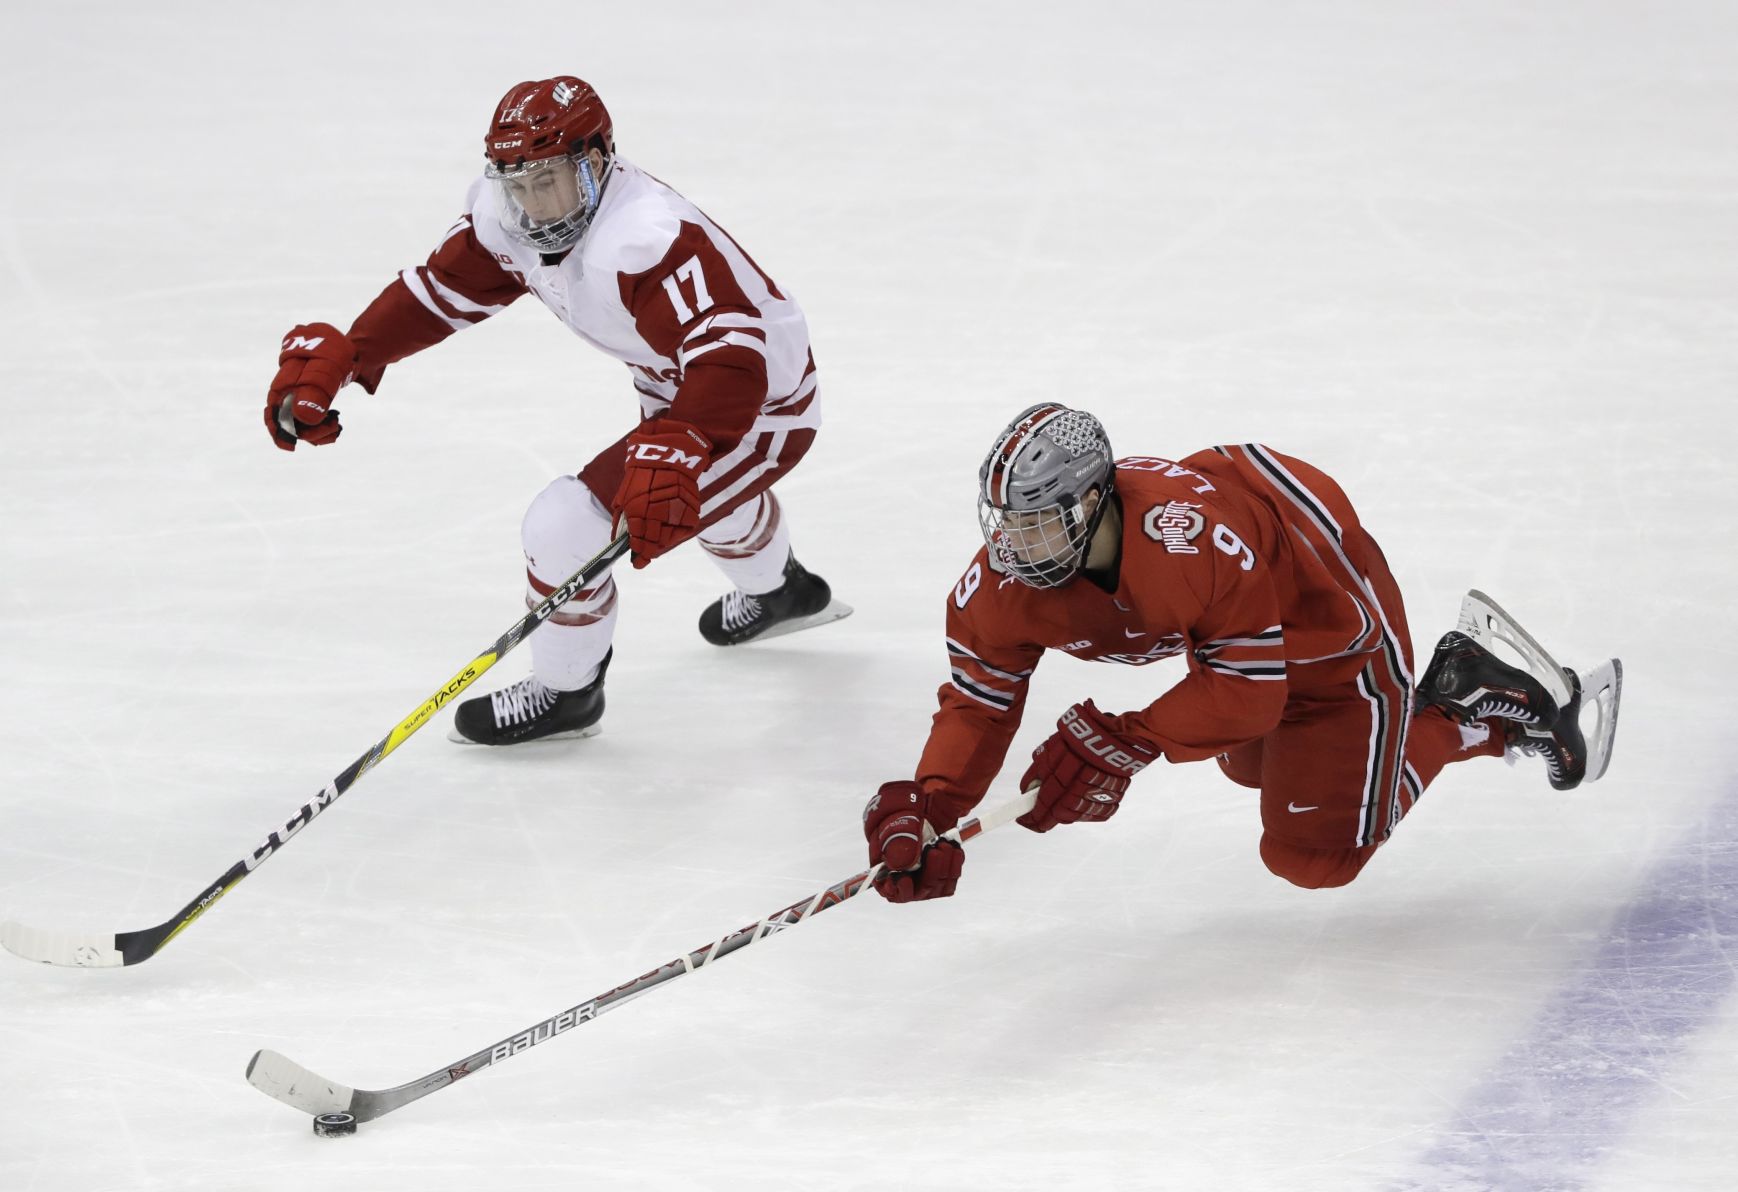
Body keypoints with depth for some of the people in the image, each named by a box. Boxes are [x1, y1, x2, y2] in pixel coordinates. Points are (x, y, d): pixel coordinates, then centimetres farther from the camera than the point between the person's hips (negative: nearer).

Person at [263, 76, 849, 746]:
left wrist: (675, 453, -60)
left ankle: (564, 693, 10)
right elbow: (441, 290, -3)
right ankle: (782, 591, 73)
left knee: (566, 527, -15)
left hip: (764, 407, -10)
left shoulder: (641, 243, -39)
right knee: (708, 497, 41)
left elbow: (731, 355, -47)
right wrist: (337, 356, -14)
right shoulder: (514, 219, -12)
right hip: (683, 389, 10)